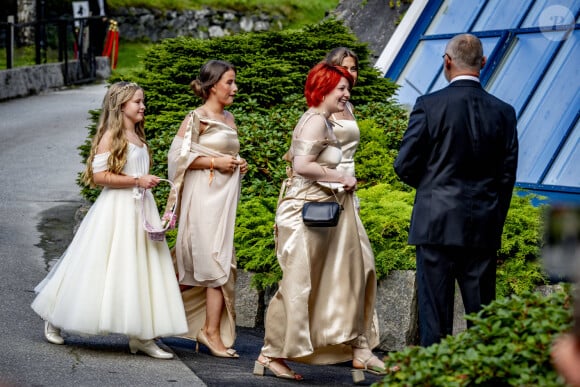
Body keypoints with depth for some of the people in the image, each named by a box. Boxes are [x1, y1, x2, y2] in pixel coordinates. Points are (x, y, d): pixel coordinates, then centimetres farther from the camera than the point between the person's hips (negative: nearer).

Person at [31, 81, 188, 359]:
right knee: (105, 270, -2)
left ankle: (141, 336, 4)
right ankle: (54, 320, 16)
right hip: (116, 209, -8)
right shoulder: (111, 136, -10)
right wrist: (137, 180, -19)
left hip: (141, 209, 8)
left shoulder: (139, 138, 14)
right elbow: (99, 175, -17)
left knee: (143, 270, 2)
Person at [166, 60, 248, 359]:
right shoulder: (197, 118, -7)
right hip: (204, 196, -7)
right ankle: (211, 331, -4)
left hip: (225, 196, 7)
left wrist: (238, 165, 7)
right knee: (216, 262, -9)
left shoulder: (228, 118, 16)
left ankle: (210, 330, 15)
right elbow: (178, 154, -12)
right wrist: (214, 162, -15)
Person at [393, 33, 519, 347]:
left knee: (435, 310, 2)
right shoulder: (504, 113, 2)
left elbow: (405, 166, -6)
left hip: (437, 224, -3)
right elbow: (507, 176, 6)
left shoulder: (429, 106, -8)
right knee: (482, 312, 9)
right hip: (483, 227, 3)